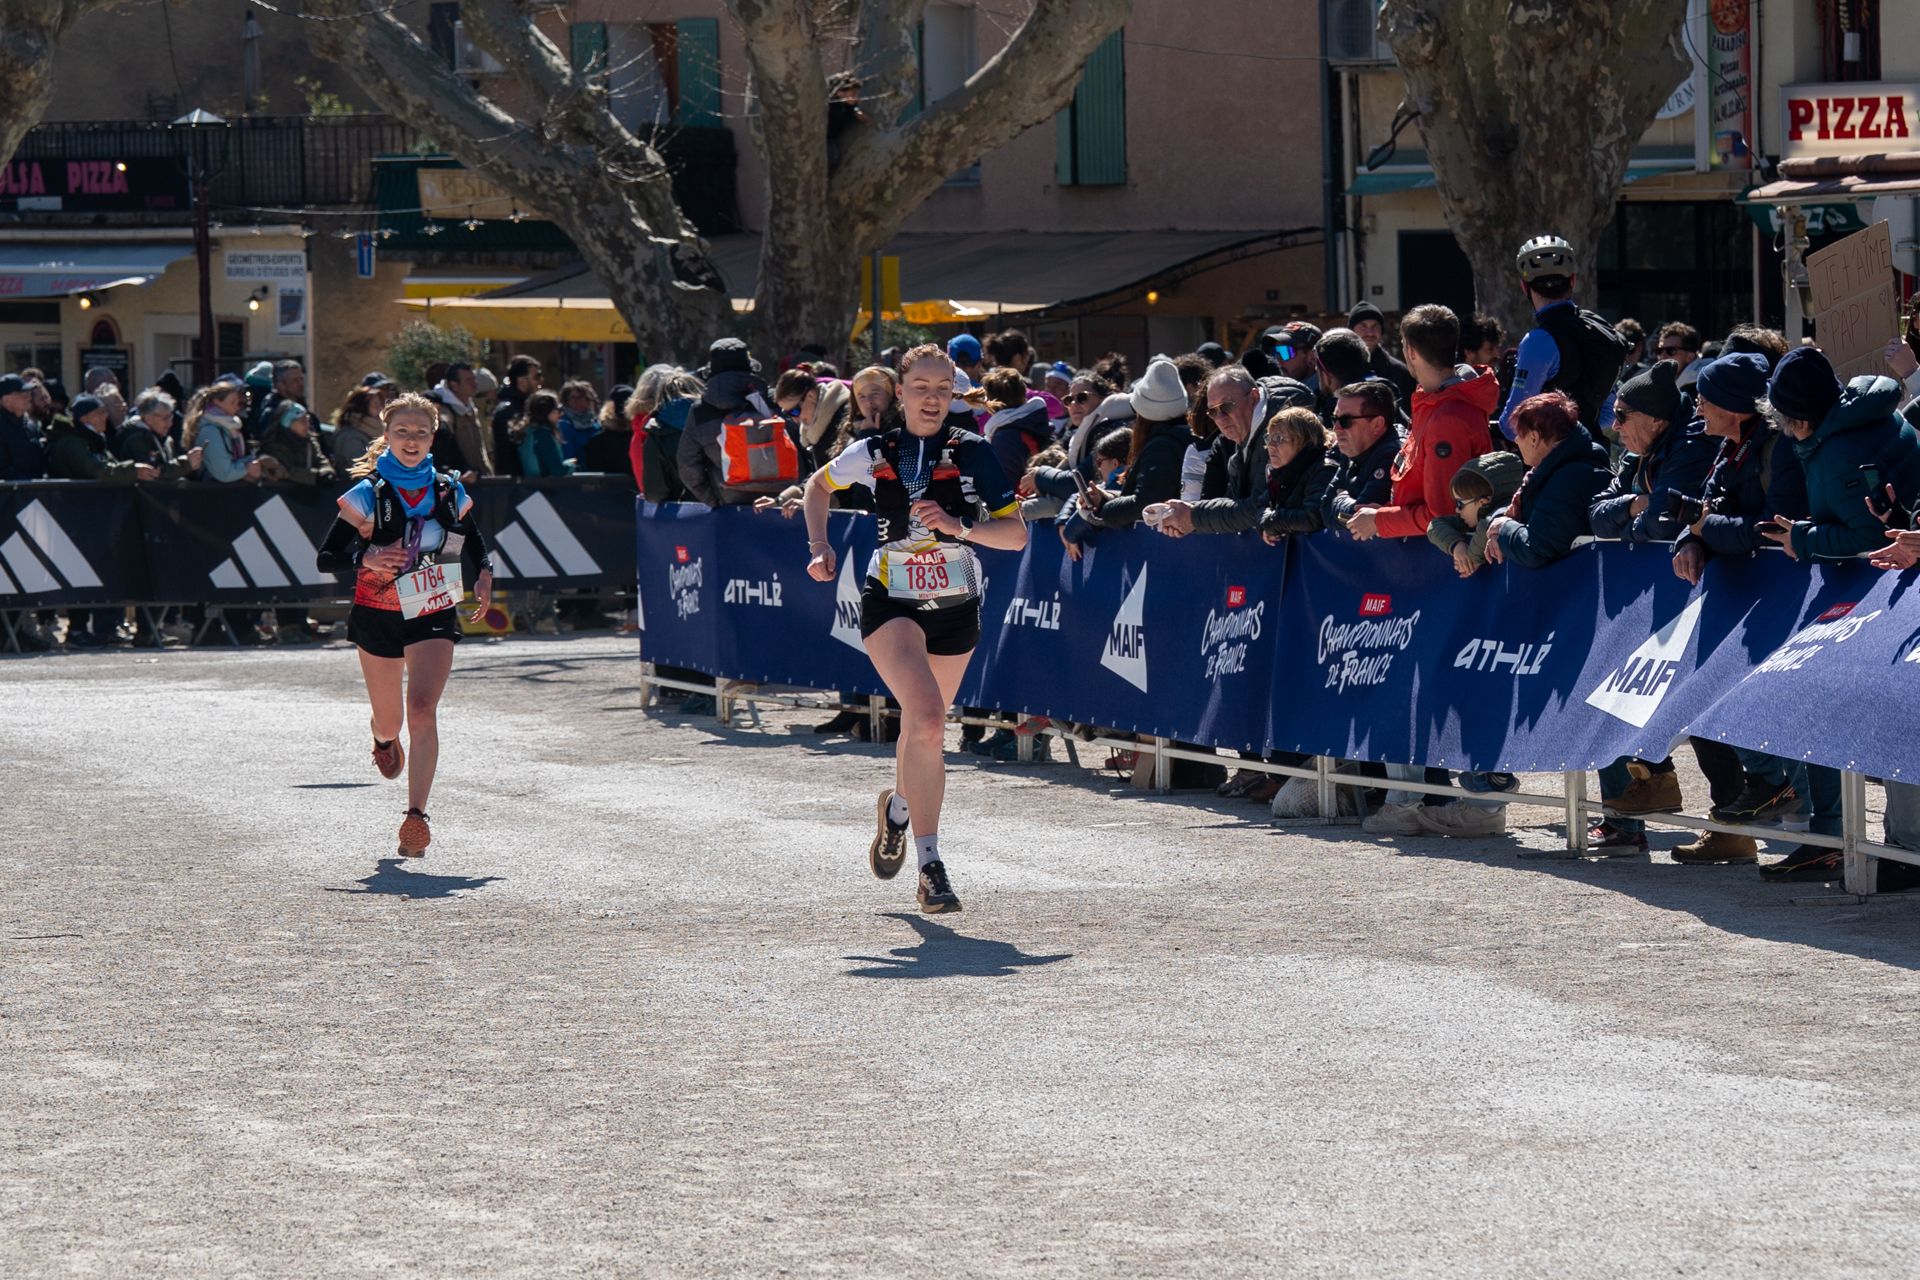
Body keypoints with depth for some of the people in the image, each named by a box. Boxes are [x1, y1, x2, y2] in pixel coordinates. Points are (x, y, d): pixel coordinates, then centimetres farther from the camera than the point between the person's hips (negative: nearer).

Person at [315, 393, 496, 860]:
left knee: (422, 712, -18)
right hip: (377, 615, 0)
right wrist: (367, 558, -28)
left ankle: (416, 817, -22)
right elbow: (326, 558, -8)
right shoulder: (367, 496, -8)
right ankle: (384, 737, 54)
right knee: (390, 720, 14)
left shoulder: (451, 492, 0)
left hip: (434, 615, 0)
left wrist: (484, 576, -3)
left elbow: (474, 541, 18)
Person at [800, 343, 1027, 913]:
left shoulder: (974, 453, -6)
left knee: (924, 729, 14)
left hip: (955, 609, 2)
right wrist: (819, 546, 4)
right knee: (927, 721, -24)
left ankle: (898, 809, 47)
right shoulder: (874, 454, -3)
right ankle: (930, 864, -20)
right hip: (891, 603, -2)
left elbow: (1016, 534, -9)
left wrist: (959, 526, -24)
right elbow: (818, 485, 17)